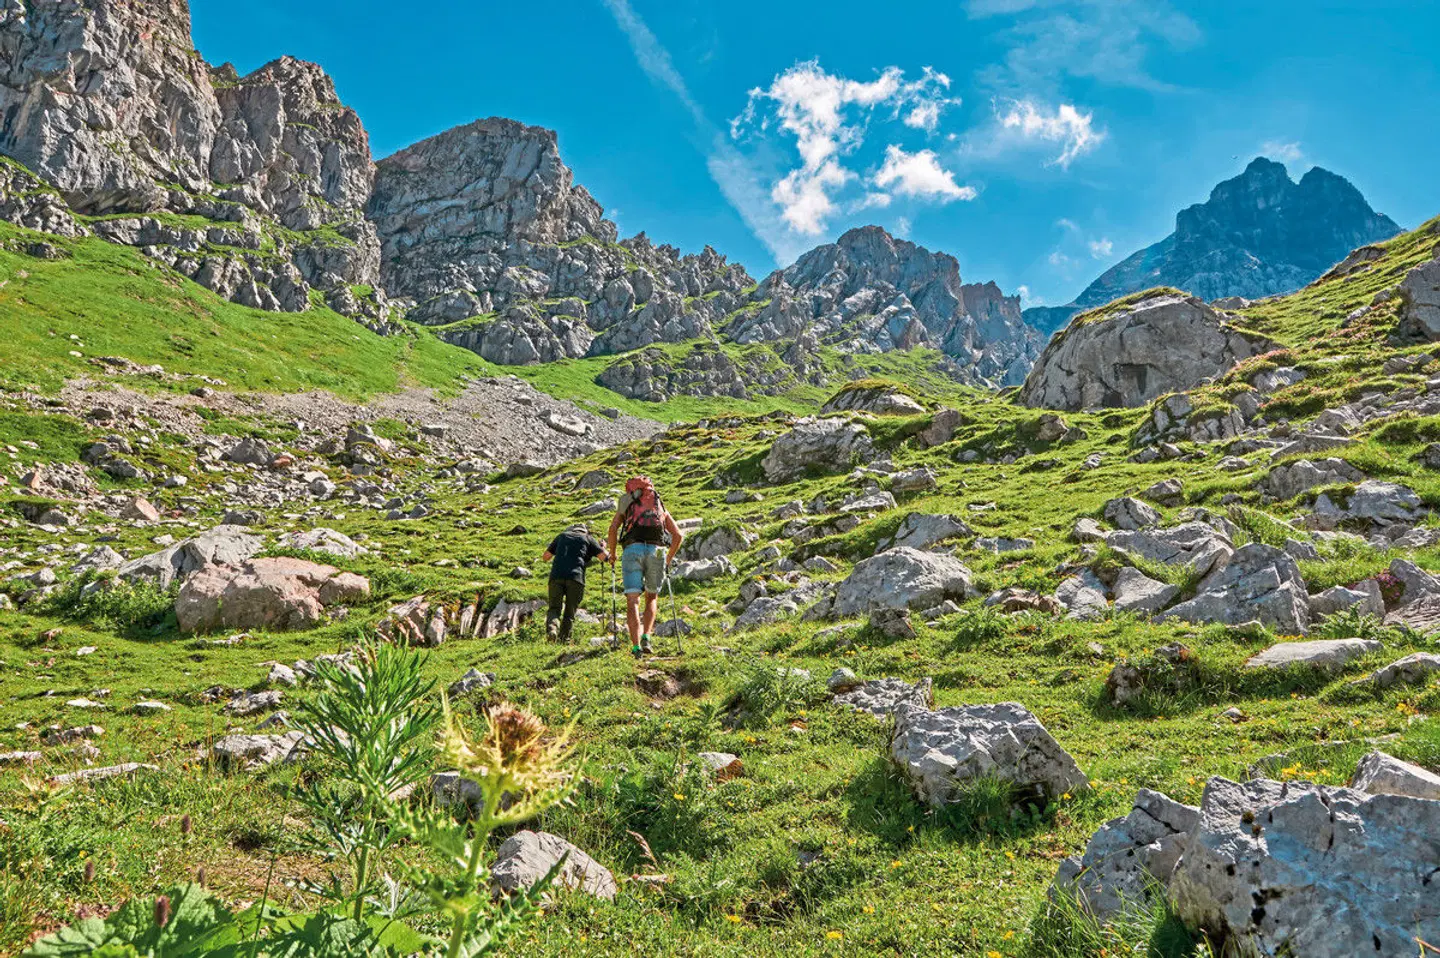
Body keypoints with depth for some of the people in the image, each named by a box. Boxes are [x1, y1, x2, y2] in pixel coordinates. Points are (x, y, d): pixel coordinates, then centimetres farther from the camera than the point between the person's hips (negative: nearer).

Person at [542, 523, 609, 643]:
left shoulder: (562, 536, 25)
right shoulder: (588, 538, 17)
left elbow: (546, 556, 25)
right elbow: (604, 557, 9)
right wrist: (603, 547, 31)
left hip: (556, 576, 1)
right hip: (576, 577, -1)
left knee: (554, 608, 7)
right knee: (570, 612, 10)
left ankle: (551, 628, -21)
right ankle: (564, 638, 1)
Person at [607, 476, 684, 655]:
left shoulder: (625, 506, 23)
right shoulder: (661, 507, 27)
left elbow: (613, 529, 6)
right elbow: (679, 535, 18)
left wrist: (612, 553, 19)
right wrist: (669, 559, 28)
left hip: (633, 549, -2)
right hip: (656, 551, 2)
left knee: (633, 601, -3)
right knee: (651, 598, 19)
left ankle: (636, 646, -16)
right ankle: (646, 637, 1)